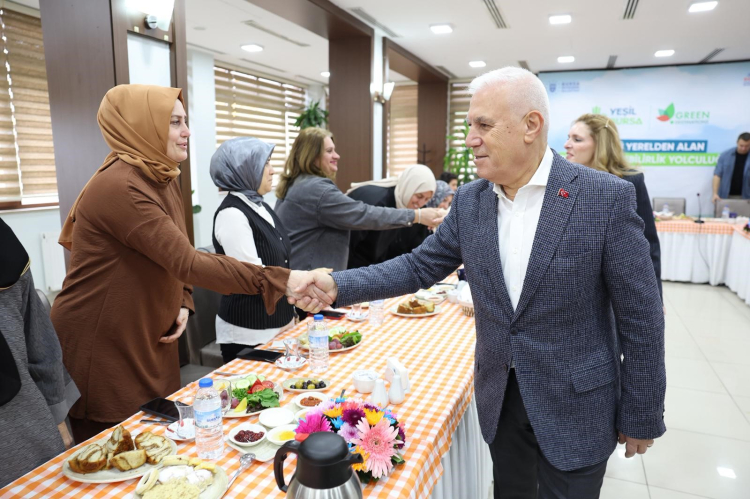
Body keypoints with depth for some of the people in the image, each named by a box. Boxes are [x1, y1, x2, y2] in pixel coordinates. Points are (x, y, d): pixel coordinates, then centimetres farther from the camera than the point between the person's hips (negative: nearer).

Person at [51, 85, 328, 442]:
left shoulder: (162, 179, 5)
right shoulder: (119, 187, -25)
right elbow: (188, 263, -32)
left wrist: (181, 304, -3)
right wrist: (279, 280, -35)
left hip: (148, 339, 8)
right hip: (101, 348, -8)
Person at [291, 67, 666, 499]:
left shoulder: (607, 197, -17)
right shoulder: (470, 200, -3)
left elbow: (641, 318, -12)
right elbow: (421, 266, 1)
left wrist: (640, 419, -6)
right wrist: (338, 286, -12)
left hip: (575, 410, -3)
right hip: (499, 398, 4)